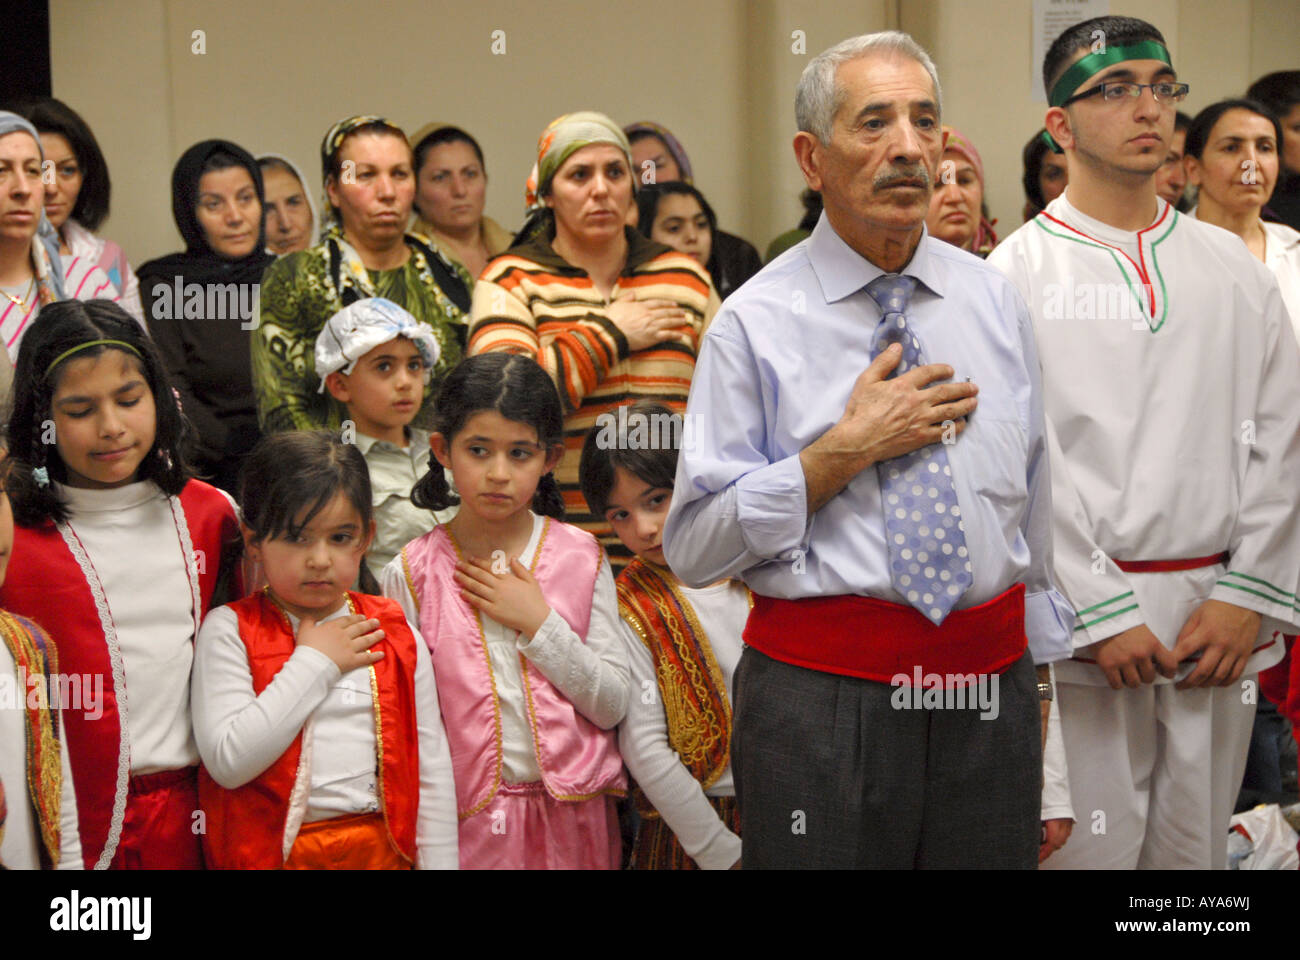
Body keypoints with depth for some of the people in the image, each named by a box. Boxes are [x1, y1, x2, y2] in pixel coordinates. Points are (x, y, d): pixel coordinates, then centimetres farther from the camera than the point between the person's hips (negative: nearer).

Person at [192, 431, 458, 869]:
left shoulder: (398, 638, 3)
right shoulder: (230, 631, -6)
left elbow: (431, 769, 6)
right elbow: (227, 762, -18)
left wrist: (438, 862, 0)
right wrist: (314, 663, -15)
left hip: (382, 849, 3)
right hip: (273, 853, -2)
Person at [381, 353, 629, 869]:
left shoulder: (580, 557, -1)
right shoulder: (412, 574, -4)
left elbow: (612, 706, -5)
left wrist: (540, 624, -13)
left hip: (570, 812, 1)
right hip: (465, 820, -1)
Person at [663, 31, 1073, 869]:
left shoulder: (996, 302, 9)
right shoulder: (756, 322, -4)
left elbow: (1037, 512, 13)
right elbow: (692, 549, -7)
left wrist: (1042, 689, 14)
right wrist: (845, 450, -14)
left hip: (990, 696, 4)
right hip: (820, 703, -3)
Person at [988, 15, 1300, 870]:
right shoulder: (1019, 272, -2)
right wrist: (1102, 614, -13)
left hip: (1217, 617, 4)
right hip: (1082, 622, -4)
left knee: (1198, 845, 10)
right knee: (1091, 847, -2)